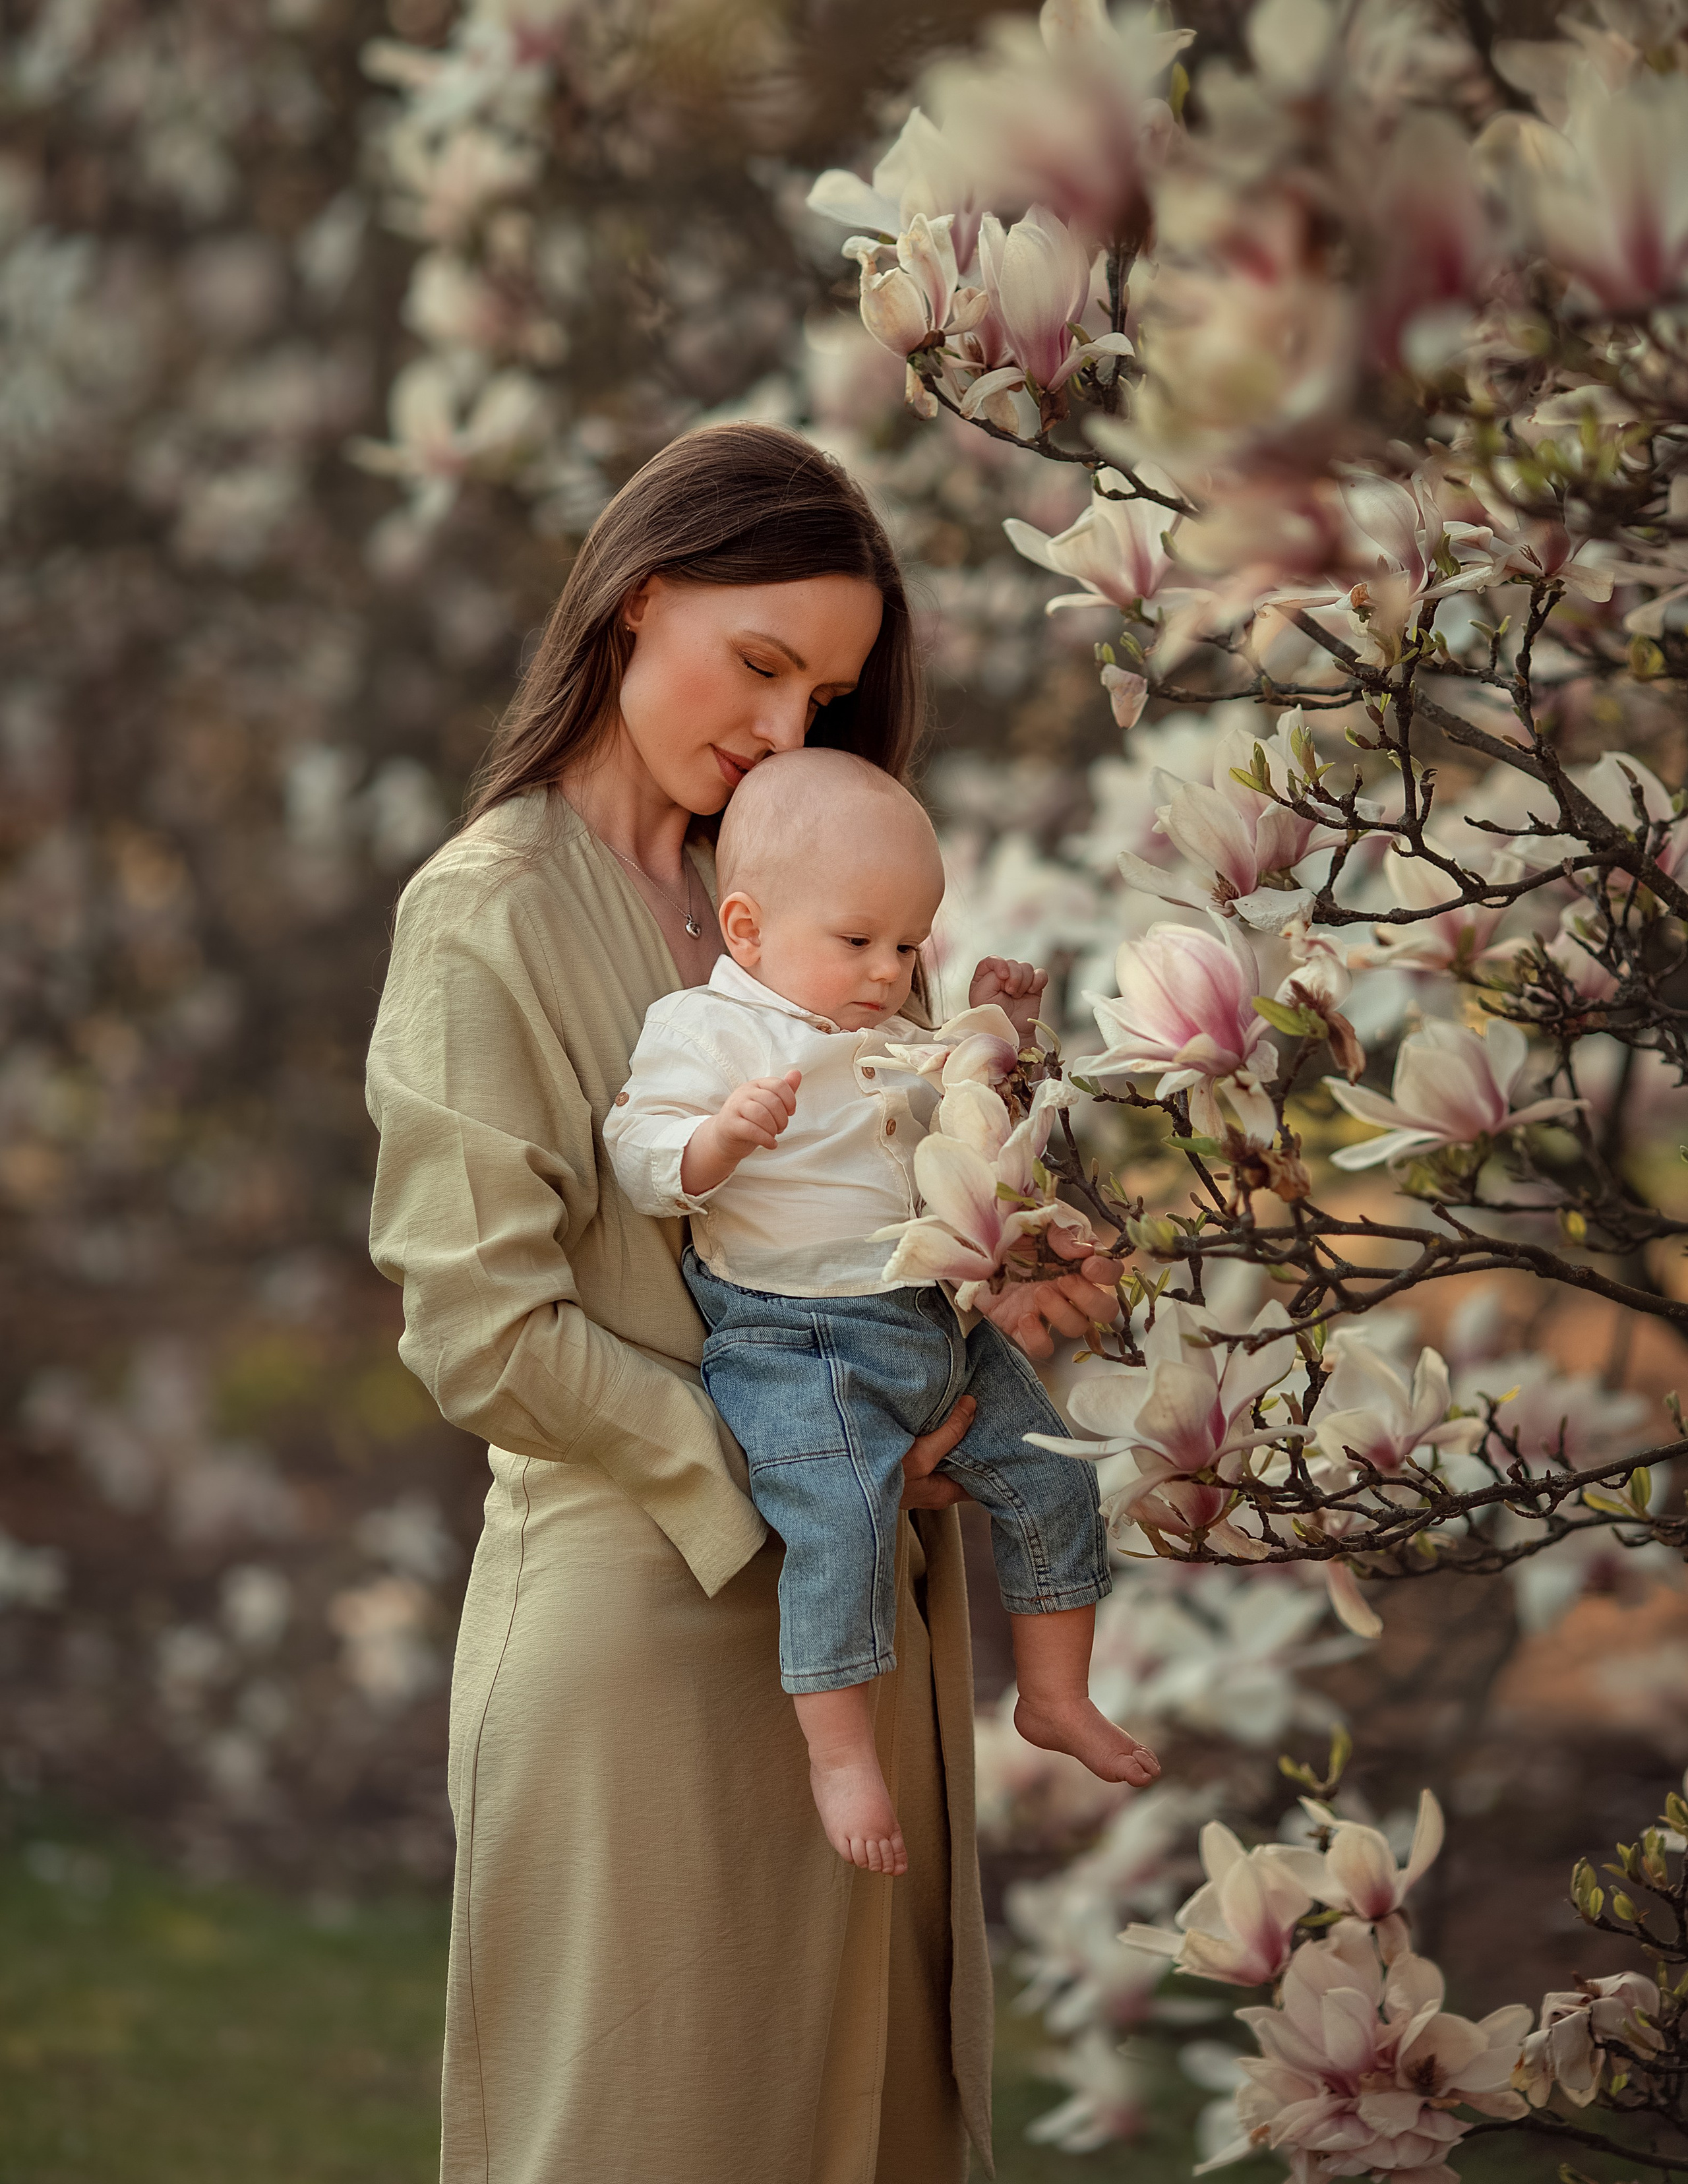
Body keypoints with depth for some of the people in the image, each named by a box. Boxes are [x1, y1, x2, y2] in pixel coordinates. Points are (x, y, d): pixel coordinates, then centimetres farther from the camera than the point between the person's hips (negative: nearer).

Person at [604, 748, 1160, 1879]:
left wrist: (989, 1037, 19)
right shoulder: (706, 1030, -8)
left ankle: (1055, 1696, 24)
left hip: (937, 1324, 8)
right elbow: (644, 1159, -17)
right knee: (841, 1526, -23)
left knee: (1051, 1478, 8)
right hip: (793, 1343, -8)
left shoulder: (894, 1042, 16)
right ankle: (842, 1756, -13)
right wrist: (726, 1133, -35)